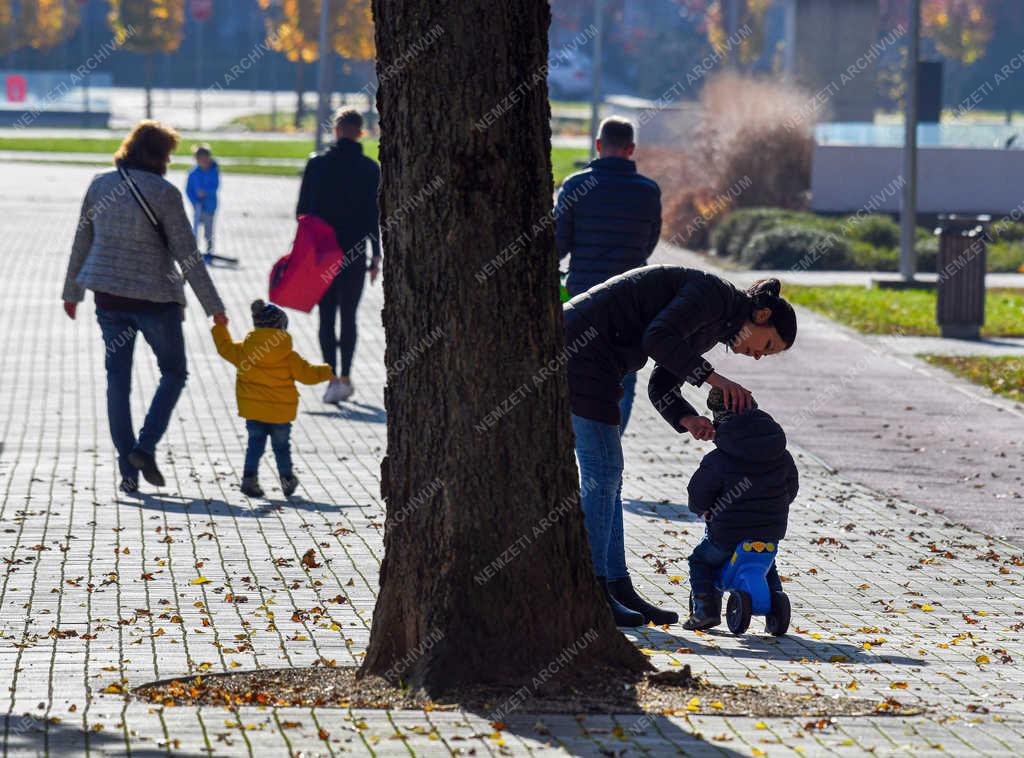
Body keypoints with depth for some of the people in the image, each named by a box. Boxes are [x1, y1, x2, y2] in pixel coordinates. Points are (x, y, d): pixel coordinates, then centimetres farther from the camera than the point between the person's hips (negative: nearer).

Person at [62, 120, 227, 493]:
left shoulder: (100, 186, 2)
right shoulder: (164, 193, -11)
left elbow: (81, 242, 9)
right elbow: (187, 255, -11)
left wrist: (72, 291, 22)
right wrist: (213, 307, -4)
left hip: (109, 296, 4)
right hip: (155, 296, -4)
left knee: (117, 381, 9)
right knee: (174, 372, 14)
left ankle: (128, 470, 7)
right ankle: (145, 447, -2)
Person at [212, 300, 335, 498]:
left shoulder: (243, 350, -4)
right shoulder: (289, 356, -9)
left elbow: (226, 348, 13)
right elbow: (307, 373, -3)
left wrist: (220, 328, 29)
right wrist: (326, 372, 16)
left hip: (253, 411, 1)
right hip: (281, 413, -1)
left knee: (255, 444, 9)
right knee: (281, 446, 13)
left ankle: (249, 478, -3)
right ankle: (287, 479, 22)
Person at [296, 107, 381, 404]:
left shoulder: (316, 165, -2)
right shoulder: (369, 169, -4)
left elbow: (302, 211, -1)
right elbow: (374, 215, -3)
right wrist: (376, 256, 2)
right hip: (355, 254, 0)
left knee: (326, 317, 3)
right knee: (348, 316, 11)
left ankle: (333, 378, -8)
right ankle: (345, 377, 10)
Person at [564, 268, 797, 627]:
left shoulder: (714, 326, 20)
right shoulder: (716, 295, -10)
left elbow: (661, 387, 15)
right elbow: (657, 338, -22)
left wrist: (687, 420, -4)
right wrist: (713, 378, -17)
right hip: (581, 351, -10)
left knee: (607, 475, 11)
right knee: (602, 472, -7)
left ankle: (618, 588, 14)